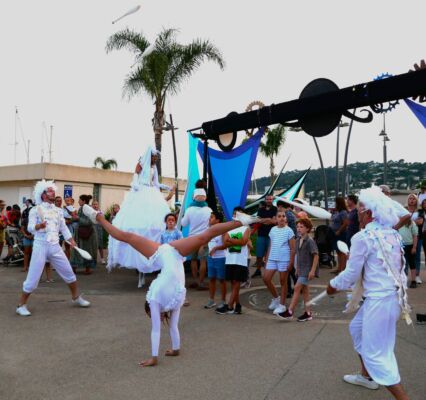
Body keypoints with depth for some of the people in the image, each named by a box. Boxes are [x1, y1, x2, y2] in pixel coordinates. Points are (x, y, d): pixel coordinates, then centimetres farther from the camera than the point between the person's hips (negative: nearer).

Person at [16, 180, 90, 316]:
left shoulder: (57, 211, 11)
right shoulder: (35, 210, -4)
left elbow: (64, 228, 15)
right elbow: (30, 228, -16)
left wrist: (72, 242, 6)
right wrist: (39, 226, -37)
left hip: (55, 247, 5)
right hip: (40, 246, -5)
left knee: (69, 273, 10)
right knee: (32, 279, -4)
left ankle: (76, 298, 27)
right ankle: (21, 305, 12)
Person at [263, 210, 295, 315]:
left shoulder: (289, 231, -6)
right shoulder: (273, 230, 9)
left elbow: (292, 248, -6)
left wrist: (291, 262, -11)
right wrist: (267, 259, 12)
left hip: (284, 260, -5)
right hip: (272, 259, 5)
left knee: (283, 281, 4)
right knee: (266, 279, 2)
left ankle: (282, 305, 16)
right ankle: (276, 297, 24)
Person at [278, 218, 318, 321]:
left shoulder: (310, 241, -15)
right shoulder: (298, 240, 8)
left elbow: (316, 256, -15)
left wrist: (312, 270, -19)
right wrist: (297, 268, 17)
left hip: (307, 269, -8)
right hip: (300, 269, 8)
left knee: (297, 288, -9)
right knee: (304, 290, 11)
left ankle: (290, 312, -4)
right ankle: (308, 313, 18)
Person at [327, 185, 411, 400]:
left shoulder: (363, 237, -17)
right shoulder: (392, 234, 7)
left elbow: (351, 273, -12)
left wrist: (333, 285, 6)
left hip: (379, 300, -9)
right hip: (391, 295, 9)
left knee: (375, 354, 0)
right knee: (357, 328, 27)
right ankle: (366, 376, 42)